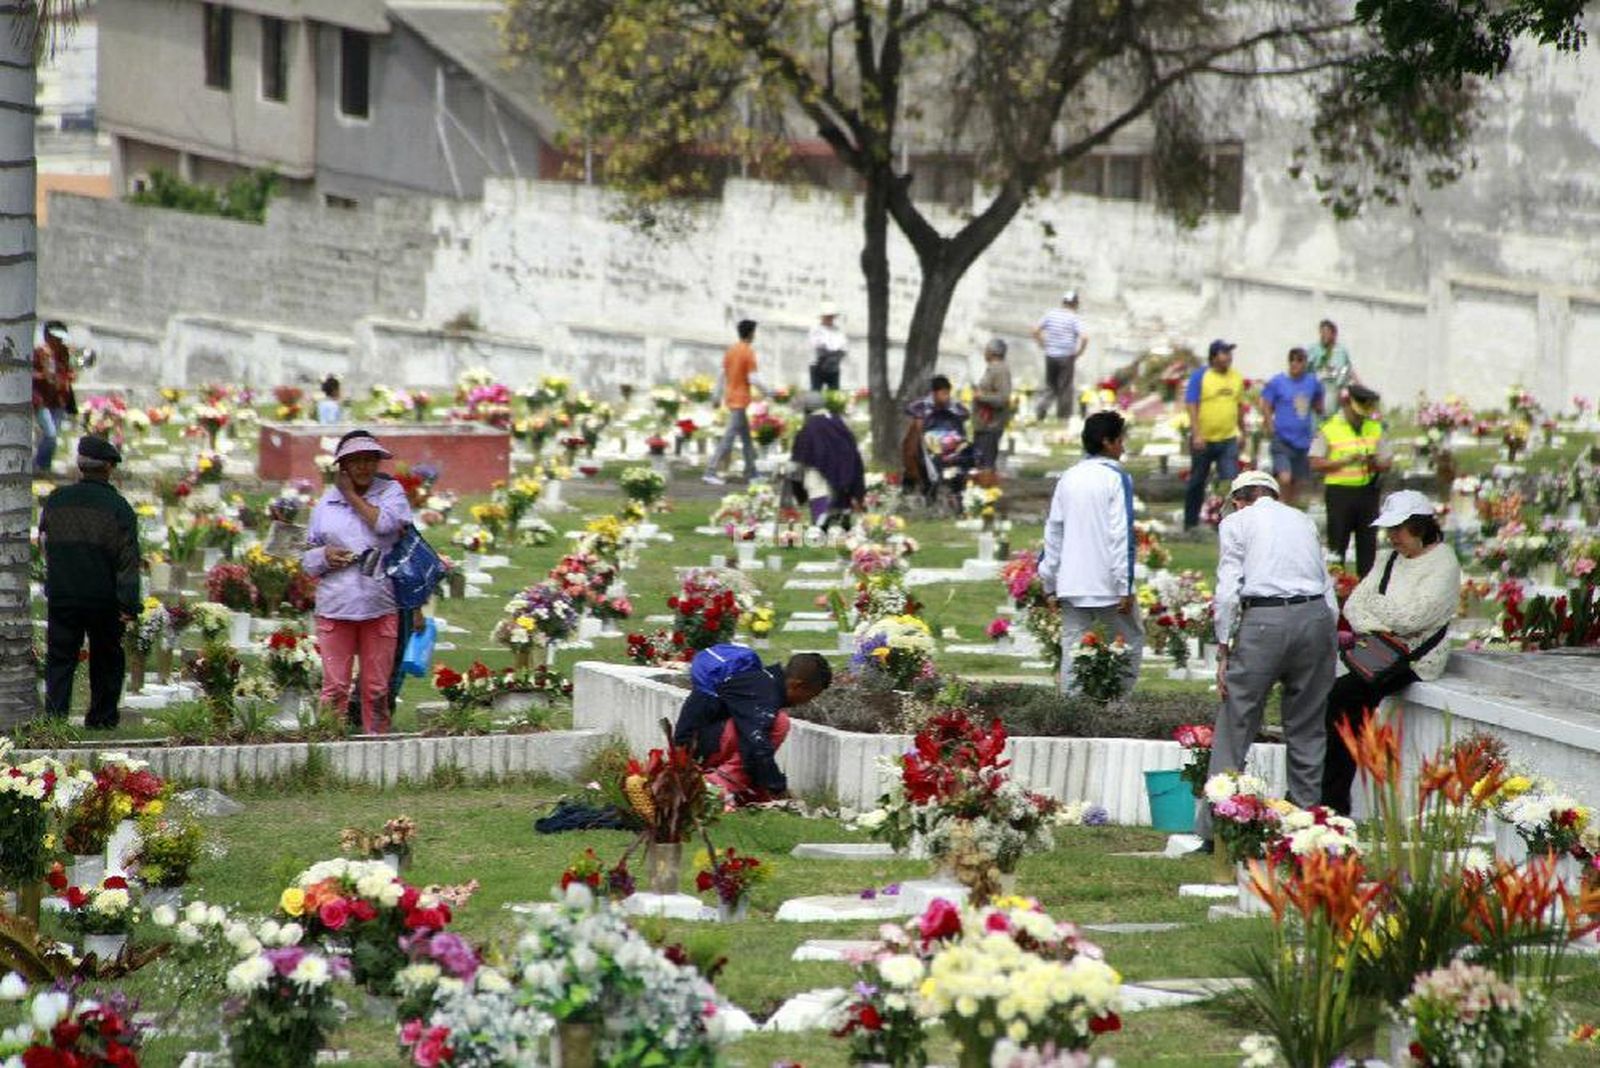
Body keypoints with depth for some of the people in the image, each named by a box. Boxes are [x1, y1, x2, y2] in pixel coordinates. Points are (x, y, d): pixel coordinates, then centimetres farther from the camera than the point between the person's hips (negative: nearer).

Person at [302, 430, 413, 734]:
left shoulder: (390, 491, 7)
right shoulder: (325, 503, 12)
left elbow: (385, 523, -14)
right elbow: (306, 560, 17)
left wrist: (352, 495, -2)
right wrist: (324, 556, -6)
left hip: (379, 605, -1)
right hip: (335, 606, 1)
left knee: (377, 689, 3)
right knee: (335, 688, -4)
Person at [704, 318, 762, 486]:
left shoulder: (731, 350, 9)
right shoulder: (749, 352, -14)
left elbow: (723, 375, 12)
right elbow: (752, 379, -18)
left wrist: (719, 394, 18)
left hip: (731, 396, 8)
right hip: (741, 399, -8)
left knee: (746, 436, 15)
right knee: (729, 437, -7)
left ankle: (750, 473, 18)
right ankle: (711, 471, -9)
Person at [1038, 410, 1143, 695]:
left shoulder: (1068, 478, 10)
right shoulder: (1116, 478, -8)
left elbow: (1053, 531, 12)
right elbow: (1121, 535, -14)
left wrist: (1049, 580, 17)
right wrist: (1125, 586, -14)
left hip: (1071, 586, 5)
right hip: (1107, 585, -5)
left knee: (1072, 654, 5)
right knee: (1131, 643, 9)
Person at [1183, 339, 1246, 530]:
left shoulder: (1237, 378, 6)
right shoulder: (1199, 376, -8)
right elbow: (1192, 406, -13)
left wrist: (1242, 432, 18)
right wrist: (1196, 434, -21)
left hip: (1229, 440, 3)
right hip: (1203, 440, -3)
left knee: (1230, 481, -10)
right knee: (1197, 482, 10)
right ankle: (1191, 523, 22)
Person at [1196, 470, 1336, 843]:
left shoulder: (1236, 522, 9)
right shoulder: (1303, 520, 22)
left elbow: (1228, 591, -1)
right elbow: (1327, 589, 19)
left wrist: (1224, 650, 0)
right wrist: (1327, 644, 22)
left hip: (1264, 619, -4)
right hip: (1316, 616, 4)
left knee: (1235, 726, 1)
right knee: (1307, 730, 13)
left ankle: (1216, 829, -2)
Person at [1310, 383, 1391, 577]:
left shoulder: (1375, 428, 12)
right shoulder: (1330, 429, -1)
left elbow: (1387, 463, 13)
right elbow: (1316, 463, -6)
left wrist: (1374, 464, -10)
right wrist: (1345, 461, -16)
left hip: (1367, 491, 4)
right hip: (1339, 493, -4)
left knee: (1368, 543, 5)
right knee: (1337, 542, -1)